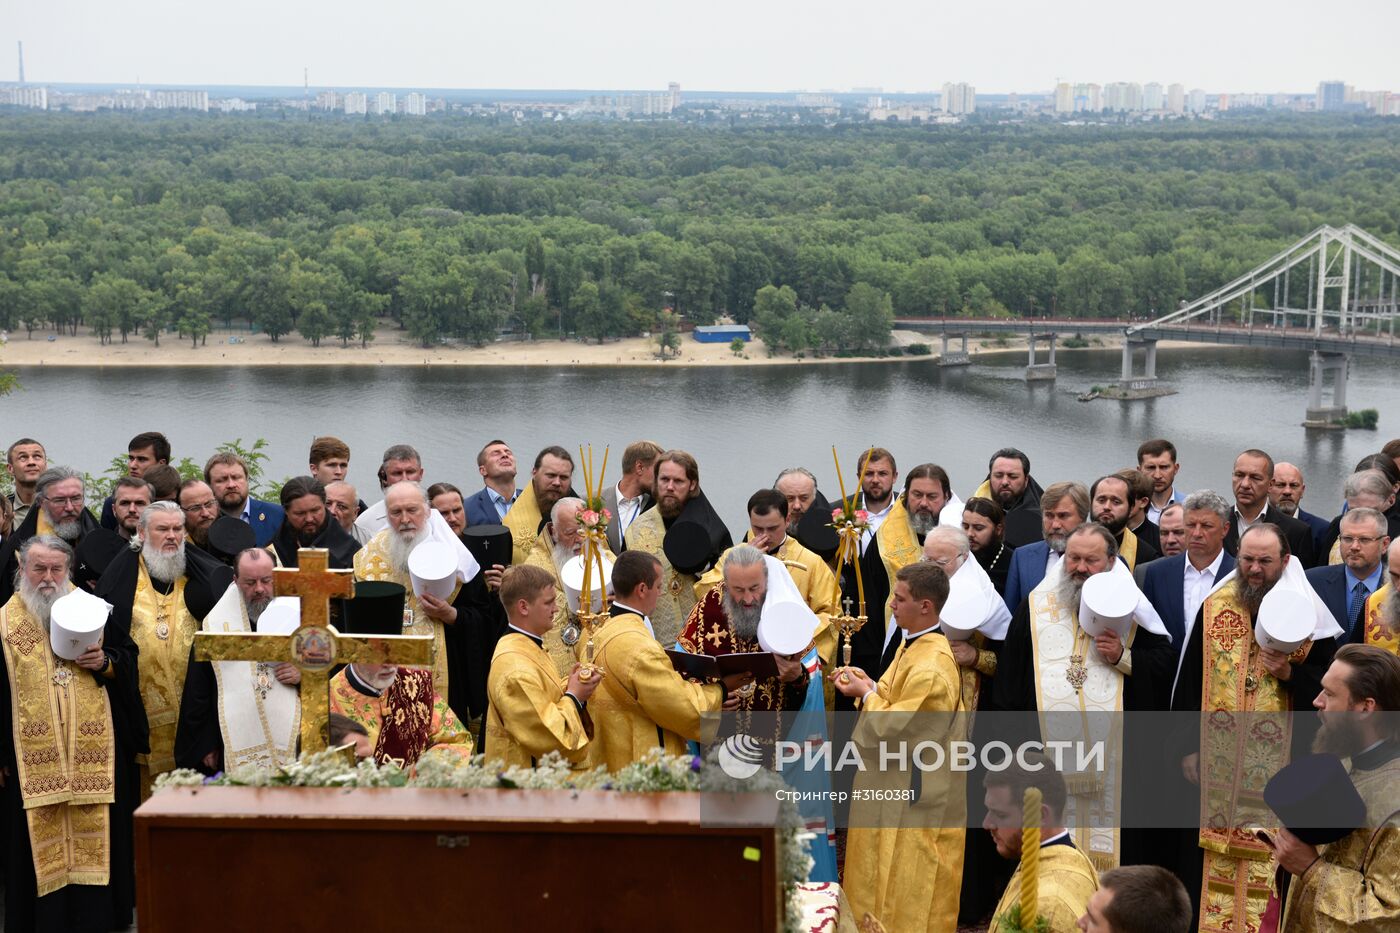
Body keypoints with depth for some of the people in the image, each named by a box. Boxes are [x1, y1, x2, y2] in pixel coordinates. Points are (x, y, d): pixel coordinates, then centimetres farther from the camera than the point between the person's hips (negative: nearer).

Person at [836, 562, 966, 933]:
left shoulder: (931, 667, -27)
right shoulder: (911, 645, 5)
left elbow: (893, 726, -24)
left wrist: (866, 695, -10)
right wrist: (869, 684, -3)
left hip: (917, 792, -10)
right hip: (895, 781, 10)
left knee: (908, 897, 3)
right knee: (885, 873, 20)